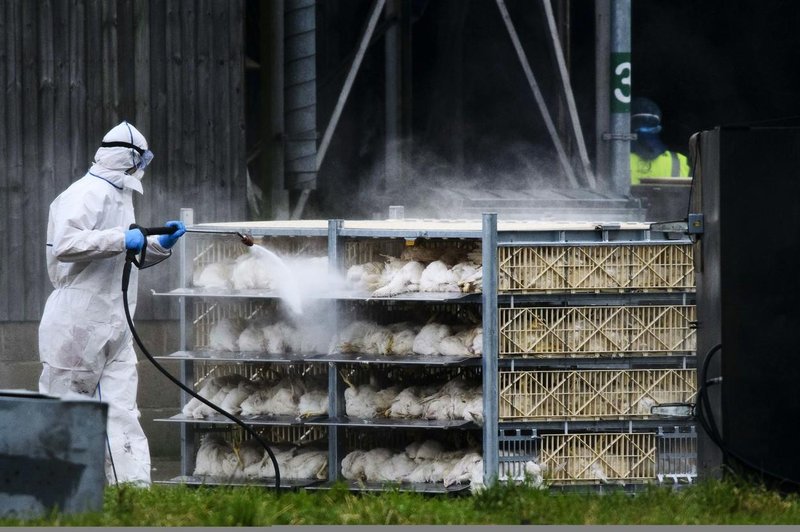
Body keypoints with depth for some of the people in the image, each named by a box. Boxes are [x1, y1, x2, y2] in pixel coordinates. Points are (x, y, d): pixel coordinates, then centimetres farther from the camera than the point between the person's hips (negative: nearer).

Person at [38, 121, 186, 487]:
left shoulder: (119, 196, 21)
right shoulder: (88, 194, -11)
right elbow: (63, 245, -26)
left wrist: (160, 246, 17)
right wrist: (121, 239, -26)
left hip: (113, 329, 9)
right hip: (78, 326, -9)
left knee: (121, 414, 0)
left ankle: (134, 488, -6)